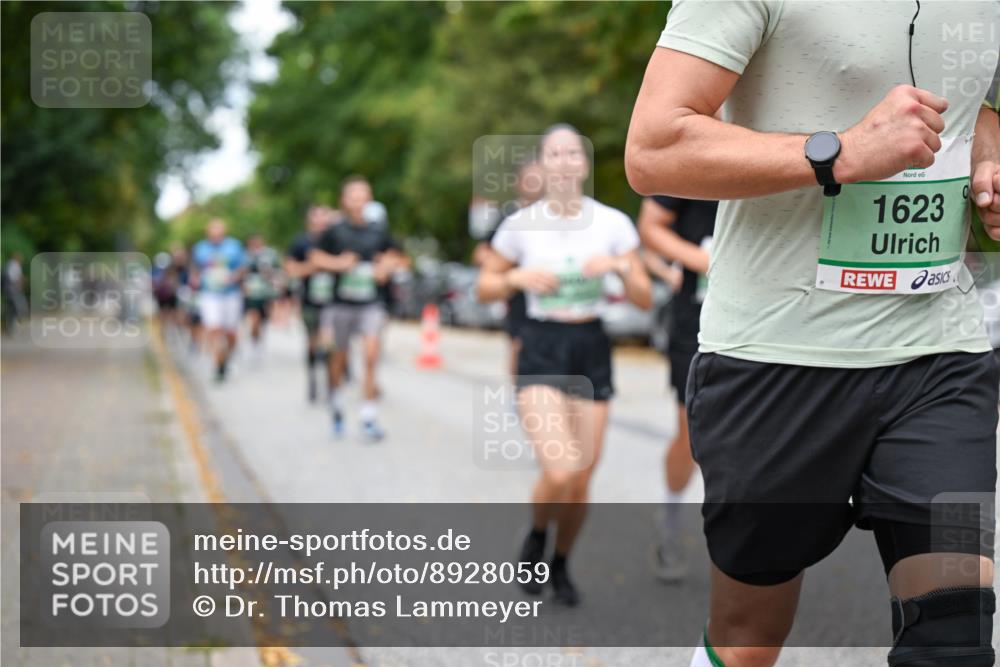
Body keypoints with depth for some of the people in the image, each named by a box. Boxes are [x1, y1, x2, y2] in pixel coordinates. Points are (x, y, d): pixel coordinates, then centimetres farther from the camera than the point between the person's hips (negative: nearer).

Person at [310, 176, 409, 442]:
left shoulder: (379, 231, 5)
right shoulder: (335, 231, 0)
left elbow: (399, 258, 16)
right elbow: (315, 257, 5)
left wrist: (388, 265, -4)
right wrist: (337, 263, -10)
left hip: (371, 303, 0)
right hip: (341, 303, 0)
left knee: (371, 356, -14)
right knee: (339, 357, 10)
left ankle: (369, 418, -10)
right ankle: (336, 406, 36)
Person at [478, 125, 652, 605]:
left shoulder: (613, 223, 0)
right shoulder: (520, 225, -2)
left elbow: (644, 300, 1)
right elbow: (486, 286, 8)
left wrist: (621, 267, -17)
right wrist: (518, 278, -11)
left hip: (592, 350, 2)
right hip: (541, 349, -2)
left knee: (581, 481, 5)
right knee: (559, 473, -19)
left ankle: (560, 565, 32)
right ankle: (535, 539, 15)